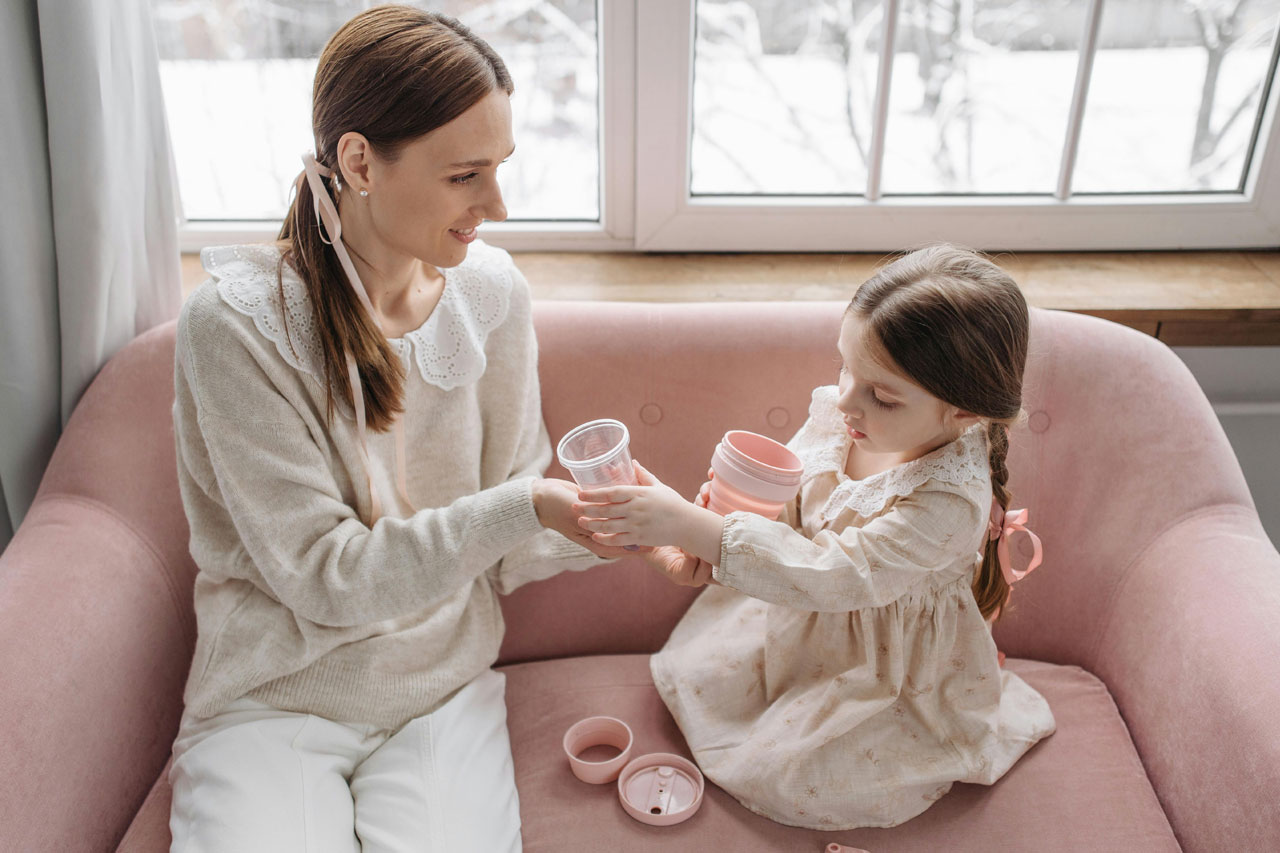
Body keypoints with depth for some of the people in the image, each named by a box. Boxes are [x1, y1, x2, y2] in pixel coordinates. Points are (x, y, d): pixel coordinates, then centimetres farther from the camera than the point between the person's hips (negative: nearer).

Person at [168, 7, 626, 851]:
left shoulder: (494, 292, -3)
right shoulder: (236, 321, -16)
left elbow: (506, 542, 4)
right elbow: (323, 577, -17)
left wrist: (601, 526, -15)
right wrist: (522, 509, -25)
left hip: (443, 690, 3)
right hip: (275, 699, -2)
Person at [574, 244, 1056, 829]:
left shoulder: (951, 501, -36)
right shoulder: (834, 414, -18)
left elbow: (836, 576, -40)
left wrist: (693, 527, -46)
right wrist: (702, 548, -22)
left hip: (886, 666, -6)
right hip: (801, 621, 6)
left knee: (785, 782, -6)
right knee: (692, 670, 5)